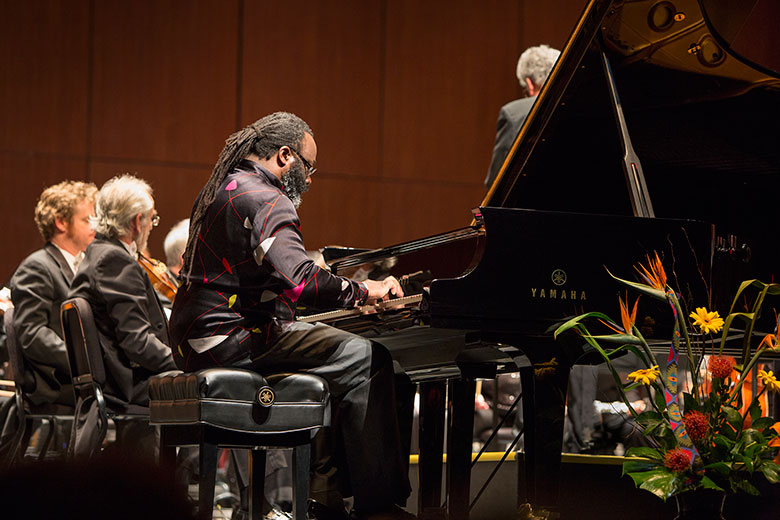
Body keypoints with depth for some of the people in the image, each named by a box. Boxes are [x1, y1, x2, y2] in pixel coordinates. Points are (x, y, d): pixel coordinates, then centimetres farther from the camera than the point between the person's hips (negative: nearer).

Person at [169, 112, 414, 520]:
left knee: (337, 349, 23)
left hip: (198, 340, 11)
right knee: (367, 359, -15)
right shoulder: (265, 200, -14)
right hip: (231, 337, -11)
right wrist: (362, 290, -13)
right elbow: (299, 280, -28)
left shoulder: (223, 189, 21)